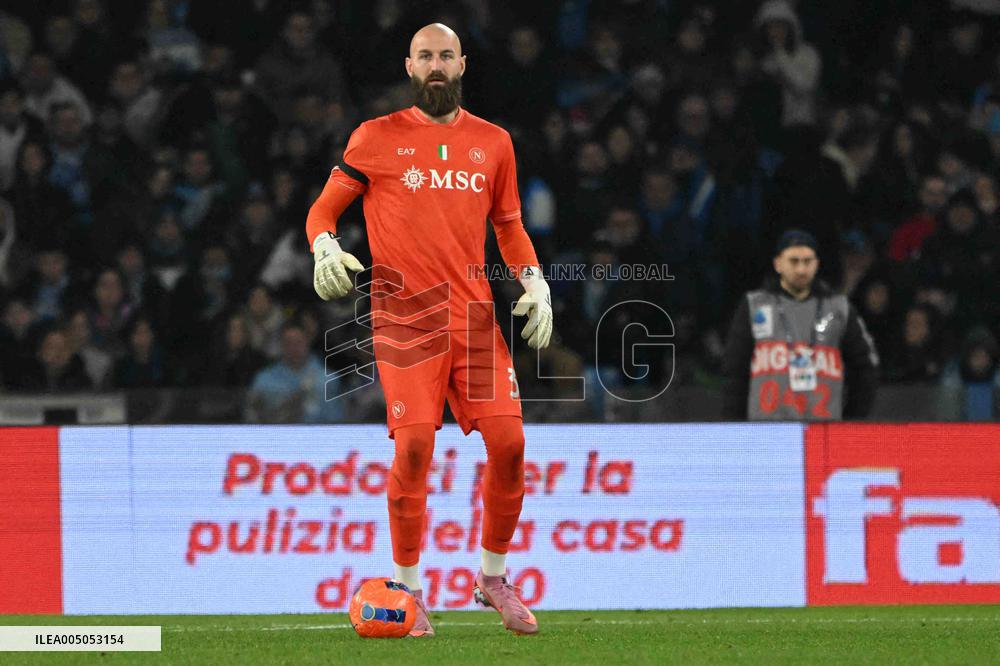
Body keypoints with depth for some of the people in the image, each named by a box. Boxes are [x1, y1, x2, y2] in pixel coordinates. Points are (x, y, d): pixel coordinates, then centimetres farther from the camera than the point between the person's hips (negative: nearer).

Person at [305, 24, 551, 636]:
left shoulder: (493, 143, 13)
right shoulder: (376, 139, 5)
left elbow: (510, 225, 23)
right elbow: (324, 208, 11)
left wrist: (535, 281, 8)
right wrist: (325, 249, -9)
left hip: (475, 313, 3)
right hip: (404, 314, -3)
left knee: (509, 441, -8)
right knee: (414, 445, -15)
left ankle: (494, 576, 12)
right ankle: (408, 590, -1)